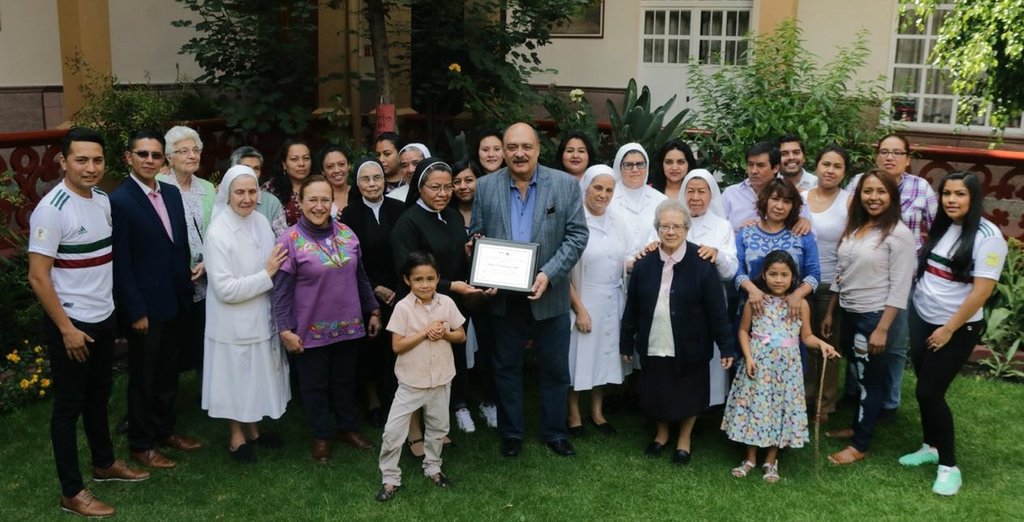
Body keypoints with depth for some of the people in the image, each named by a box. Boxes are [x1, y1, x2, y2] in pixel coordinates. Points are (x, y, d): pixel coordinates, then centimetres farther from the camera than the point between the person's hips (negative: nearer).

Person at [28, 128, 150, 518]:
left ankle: (104, 463, 40)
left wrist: (110, 306, 10)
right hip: (71, 324, -7)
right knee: (69, 405, 5)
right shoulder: (52, 209, -19)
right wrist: (67, 329, -18)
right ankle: (71, 492, 17)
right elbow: (37, 276, -19)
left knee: (98, 396, 22)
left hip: (104, 318, 7)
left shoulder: (103, 200, 3)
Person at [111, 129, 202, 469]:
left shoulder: (172, 194, 5)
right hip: (145, 306, -6)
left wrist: (186, 293, 8)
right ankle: (141, 444, 24)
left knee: (168, 373, 19)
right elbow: (121, 264, -16)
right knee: (143, 377, 9)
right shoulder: (119, 201, -15)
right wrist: (136, 311, -16)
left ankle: (165, 430, 35)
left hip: (175, 302, 6)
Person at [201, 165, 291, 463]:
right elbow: (225, 289, -23)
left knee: (256, 375, 20)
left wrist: (273, 270, -6)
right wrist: (266, 275, -21)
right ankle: (236, 437, 31)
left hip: (260, 317, 6)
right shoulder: (218, 233, -20)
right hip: (233, 323, -6)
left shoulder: (261, 221, -2)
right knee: (236, 377, 11)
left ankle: (252, 429, 39)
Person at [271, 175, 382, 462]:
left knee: (345, 379, 19)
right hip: (311, 330, -4)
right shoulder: (290, 240, -13)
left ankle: (347, 427, 37)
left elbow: (360, 277, 10)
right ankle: (321, 436, 30)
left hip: (348, 325, 4)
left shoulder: (346, 233, 1)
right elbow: (282, 290, -12)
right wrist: (285, 330, -15)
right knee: (315, 384, 12)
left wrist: (373, 310, 11)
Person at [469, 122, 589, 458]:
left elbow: (577, 235, -7)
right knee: (506, 367, 13)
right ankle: (511, 433, 30)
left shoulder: (565, 185, -5)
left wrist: (549, 274, -18)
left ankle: (554, 431, 30)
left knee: (555, 368, 12)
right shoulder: (486, 187, 0)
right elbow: (476, 235, 3)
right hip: (504, 295, 1)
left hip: (549, 294, -1)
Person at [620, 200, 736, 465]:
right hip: (652, 346, 3)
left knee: (688, 394, 12)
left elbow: (717, 309, -10)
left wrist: (726, 346, -10)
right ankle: (662, 433, 41)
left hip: (689, 347, -2)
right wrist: (626, 342, 6)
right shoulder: (644, 263, -2)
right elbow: (632, 307, 3)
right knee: (655, 393, 15)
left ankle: (685, 438, 36)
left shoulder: (702, 263, -11)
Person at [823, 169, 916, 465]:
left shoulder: (899, 234, -14)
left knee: (870, 381, 6)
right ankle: (858, 427, 34)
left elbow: (899, 287, -16)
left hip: (875, 317, -6)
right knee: (857, 377, 18)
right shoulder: (853, 228, 7)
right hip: (848, 314, 6)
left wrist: (882, 329, -19)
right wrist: (829, 313, 14)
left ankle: (860, 445, 16)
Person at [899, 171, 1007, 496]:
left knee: (929, 393, -6)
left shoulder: (987, 236, -15)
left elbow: (982, 290, -17)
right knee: (926, 390, 12)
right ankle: (931, 447, 31)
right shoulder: (939, 227, 5)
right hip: (921, 319, 6)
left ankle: (949, 466, 7)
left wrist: (948, 330, -15)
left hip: (957, 329, -6)